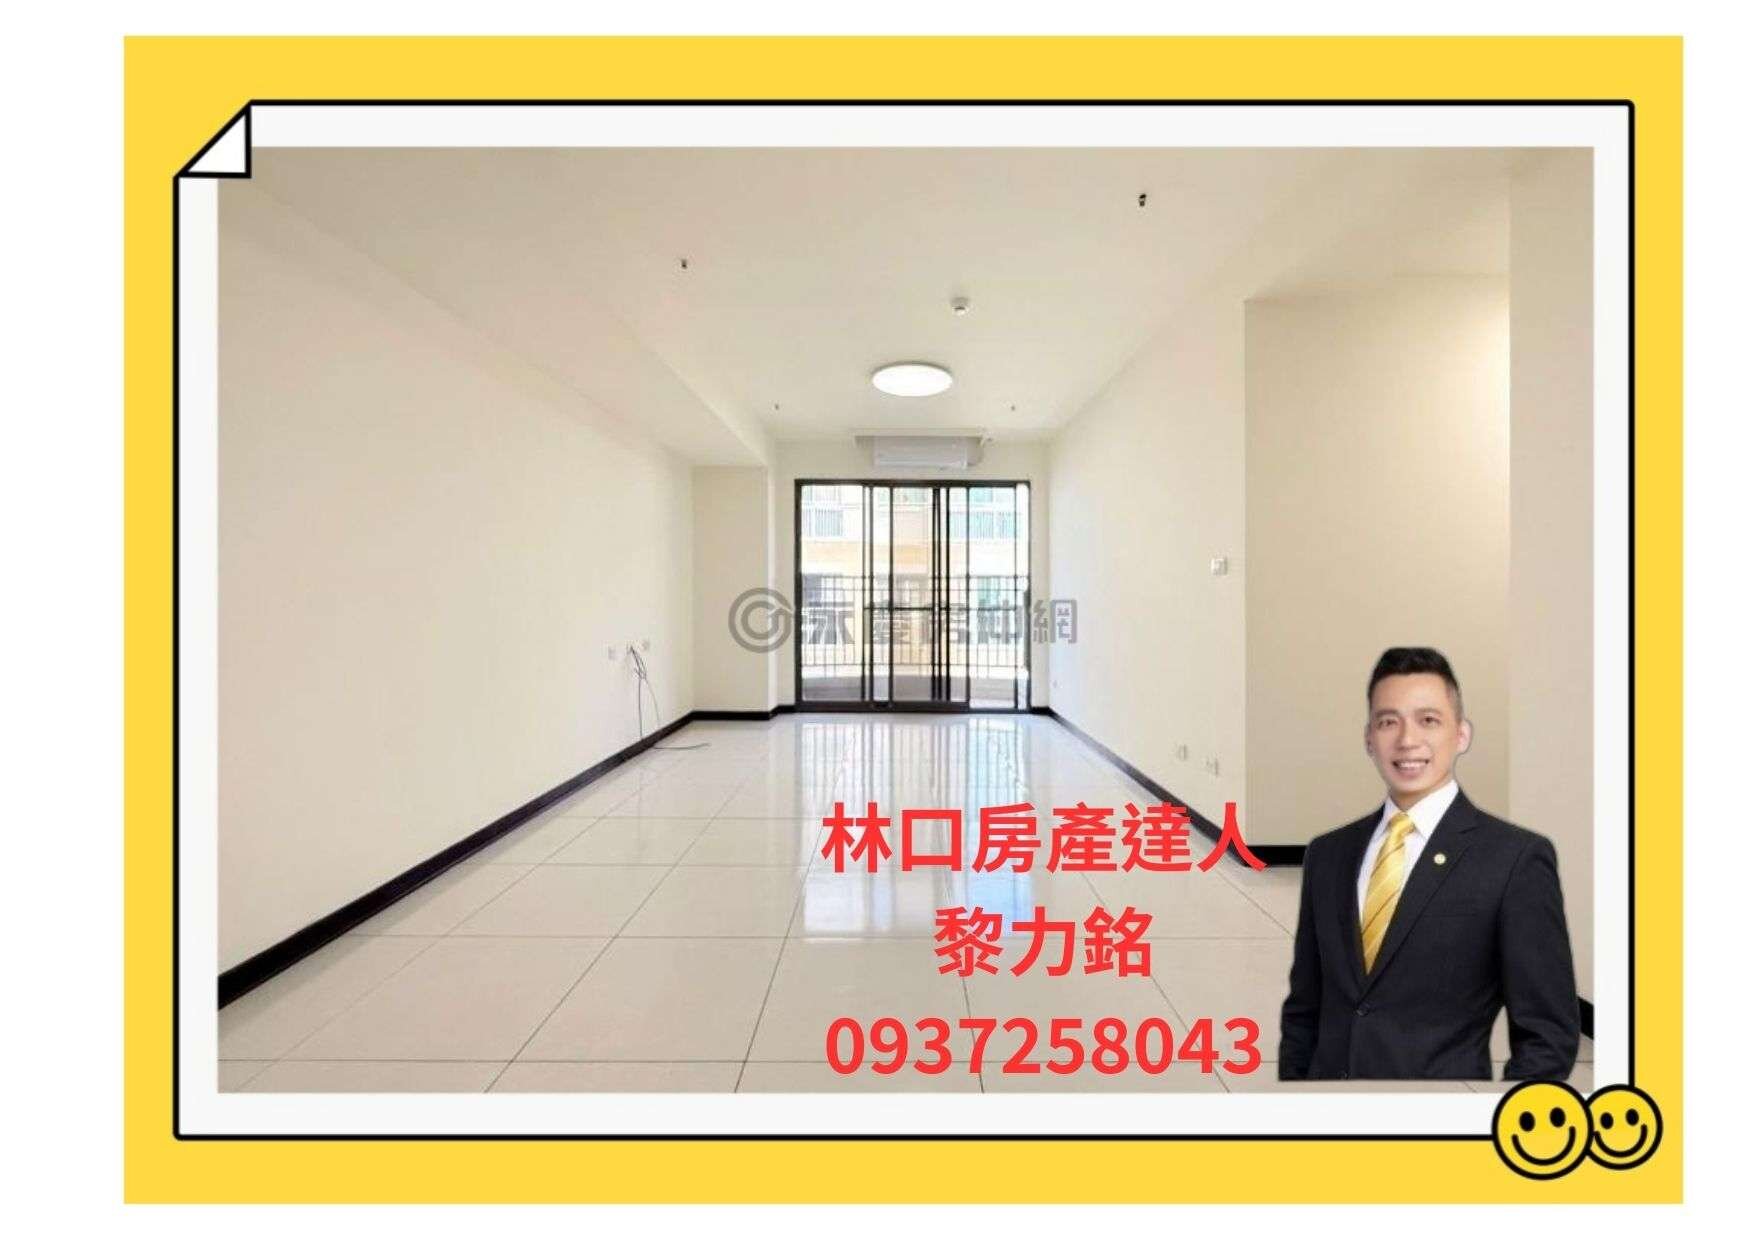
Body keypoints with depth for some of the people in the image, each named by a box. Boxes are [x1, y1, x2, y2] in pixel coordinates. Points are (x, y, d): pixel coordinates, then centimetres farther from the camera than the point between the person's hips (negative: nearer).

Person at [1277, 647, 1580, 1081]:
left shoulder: (1516, 857, -12)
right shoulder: (1327, 854, 0)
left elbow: (1548, 1034, -8)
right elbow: (1302, 1010, 6)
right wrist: (1292, 1076, 0)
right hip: (1325, 1071, 3)